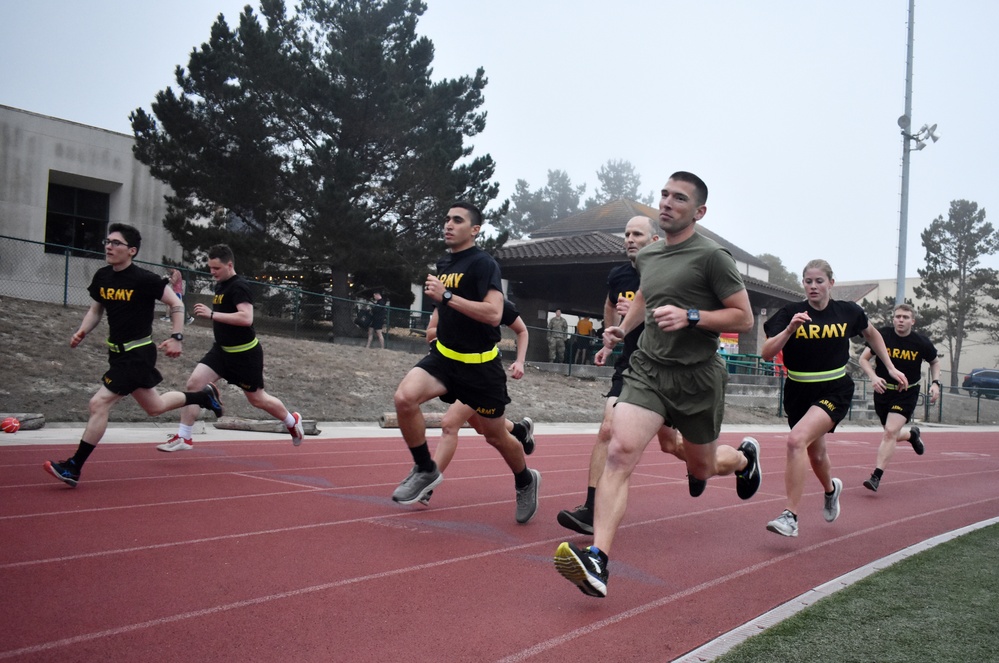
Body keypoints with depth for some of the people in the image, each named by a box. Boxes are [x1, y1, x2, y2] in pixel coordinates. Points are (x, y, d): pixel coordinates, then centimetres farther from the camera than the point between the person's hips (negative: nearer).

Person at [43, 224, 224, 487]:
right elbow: (95, 310, 15)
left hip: (138, 353, -8)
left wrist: (176, 338, -17)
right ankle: (204, 395, 42)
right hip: (118, 352, 8)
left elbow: (176, 304, -9)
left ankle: (73, 468, -3)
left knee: (99, 403, -13)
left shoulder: (144, 279, -18)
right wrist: (82, 332, -3)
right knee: (154, 407, 21)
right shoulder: (101, 276, 2)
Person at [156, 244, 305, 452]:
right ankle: (184, 437, -2)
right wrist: (210, 314, 14)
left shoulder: (239, 286, -19)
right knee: (194, 382, -8)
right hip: (222, 349, 8)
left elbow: (246, 318, -34)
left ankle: (293, 421, 32)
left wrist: (212, 314, -35)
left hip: (245, 353, -8)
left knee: (257, 399, 7)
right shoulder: (221, 285, 9)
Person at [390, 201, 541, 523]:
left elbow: (494, 314, -29)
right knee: (405, 397, -22)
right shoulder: (443, 263, 9)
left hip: (481, 364, -6)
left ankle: (525, 481, 40)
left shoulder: (484, 264, -15)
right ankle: (425, 470, -2)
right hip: (444, 356, 6)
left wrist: (446, 296, -29)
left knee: (496, 436, 9)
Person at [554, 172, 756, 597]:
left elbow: (743, 318, -8)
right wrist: (623, 327, 13)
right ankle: (597, 561, -27)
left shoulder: (711, 256, -9)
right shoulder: (646, 256, 9)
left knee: (701, 470, 15)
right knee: (620, 451, -20)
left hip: (696, 376, -3)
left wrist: (690, 317, -22)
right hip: (647, 368, 3)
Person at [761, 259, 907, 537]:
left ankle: (790, 516, -21)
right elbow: (767, 354, -18)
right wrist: (789, 330, -32)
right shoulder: (789, 313, -9)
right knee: (815, 453, 20)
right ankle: (831, 489, 56)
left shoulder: (848, 312, -4)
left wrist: (890, 368, 16)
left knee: (797, 440, -26)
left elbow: (872, 334, 18)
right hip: (798, 393, 2)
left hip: (834, 392, -2)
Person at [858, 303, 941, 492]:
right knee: (891, 434, 14)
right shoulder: (883, 335, -10)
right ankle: (912, 435, 51)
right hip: (883, 391, 2)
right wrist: (873, 377, -24)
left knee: (891, 432, -18)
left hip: (907, 394, -2)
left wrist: (935, 382, -4)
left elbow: (935, 362, 12)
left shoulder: (921, 342, -8)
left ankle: (876, 477, -16)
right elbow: (863, 358, -6)